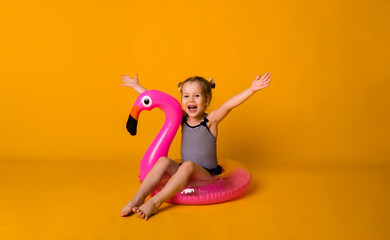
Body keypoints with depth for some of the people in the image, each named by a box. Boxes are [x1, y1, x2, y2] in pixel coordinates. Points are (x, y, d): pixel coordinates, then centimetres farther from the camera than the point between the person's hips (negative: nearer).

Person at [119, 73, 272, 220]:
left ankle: (155, 203, -37)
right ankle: (138, 198, -23)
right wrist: (136, 86, 18)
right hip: (185, 175, 5)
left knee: (188, 165, -32)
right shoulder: (182, 118, 6)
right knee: (163, 161, -18)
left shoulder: (210, 120, -8)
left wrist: (251, 89, -38)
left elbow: (228, 105, -24)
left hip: (207, 176, -5)